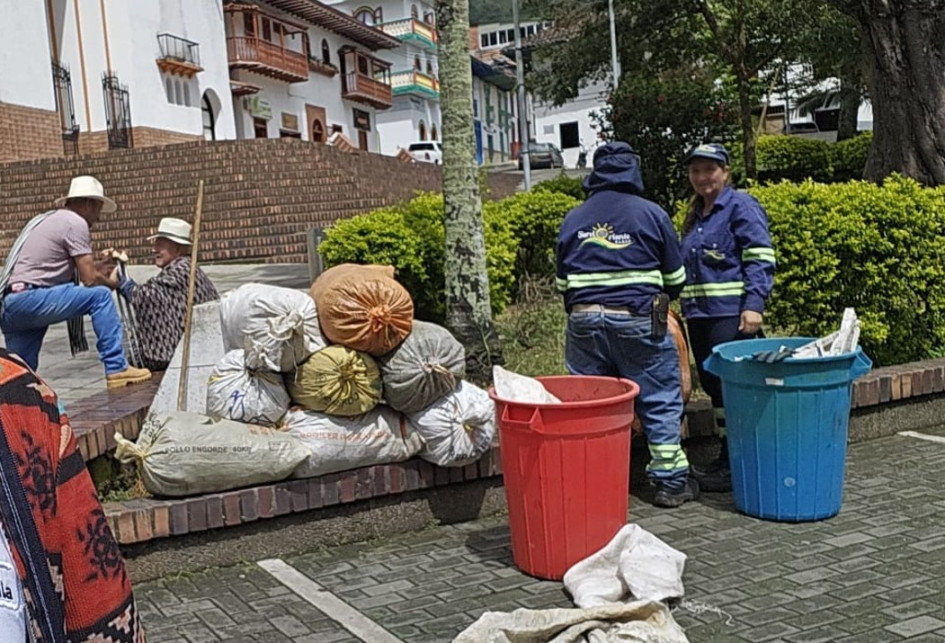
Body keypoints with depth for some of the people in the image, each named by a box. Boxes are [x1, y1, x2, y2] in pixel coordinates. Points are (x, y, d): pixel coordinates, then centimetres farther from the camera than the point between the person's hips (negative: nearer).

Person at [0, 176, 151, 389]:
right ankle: (116, 368, -11)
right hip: (29, 299, -10)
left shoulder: (46, 219, 25)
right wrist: (113, 283, 12)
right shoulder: (76, 222, -4)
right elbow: (89, 279, -8)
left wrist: (93, 266, 23)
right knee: (100, 295, -9)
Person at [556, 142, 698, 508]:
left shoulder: (573, 219, 10)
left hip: (583, 322, 3)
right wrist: (659, 300, 27)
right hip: (638, 322, -3)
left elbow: (562, 282, 15)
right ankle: (671, 482, 11)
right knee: (660, 401, 7)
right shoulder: (651, 214, 1)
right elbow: (675, 278, 8)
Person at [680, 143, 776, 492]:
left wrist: (753, 305, -21)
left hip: (731, 315, -9)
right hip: (699, 315, 9)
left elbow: (761, 259, -12)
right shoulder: (696, 215, 21)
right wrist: (687, 306, 22)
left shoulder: (741, 206, -4)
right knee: (713, 385, 11)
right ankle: (725, 459, 20)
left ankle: (735, 466, -3)